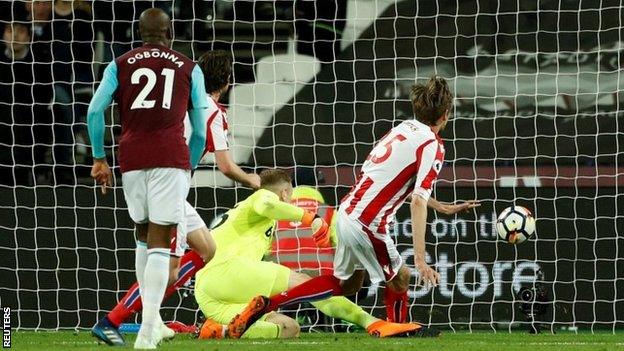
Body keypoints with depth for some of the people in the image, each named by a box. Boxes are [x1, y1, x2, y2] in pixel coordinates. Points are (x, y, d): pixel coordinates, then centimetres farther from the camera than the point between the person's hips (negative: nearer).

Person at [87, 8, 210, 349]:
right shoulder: (189, 69, 13)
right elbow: (200, 132, 13)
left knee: (144, 236, 20)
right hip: (171, 157, -2)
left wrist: (99, 158, 10)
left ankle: (150, 318, 15)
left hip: (132, 158, 2)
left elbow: (94, 111, 2)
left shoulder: (120, 65, 14)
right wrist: (189, 166, 26)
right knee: (160, 243, -6)